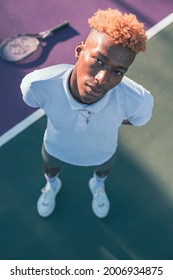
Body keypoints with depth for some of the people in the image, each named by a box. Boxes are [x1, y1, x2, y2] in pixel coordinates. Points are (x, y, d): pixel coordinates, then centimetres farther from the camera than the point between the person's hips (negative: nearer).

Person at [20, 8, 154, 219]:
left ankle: (98, 186, 77)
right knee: (50, 169, 35)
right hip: (56, 147, 0)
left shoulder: (138, 100, -42)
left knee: (103, 170, 37)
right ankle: (52, 186, 75)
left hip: (102, 151, 1)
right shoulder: (39, 85, -42)